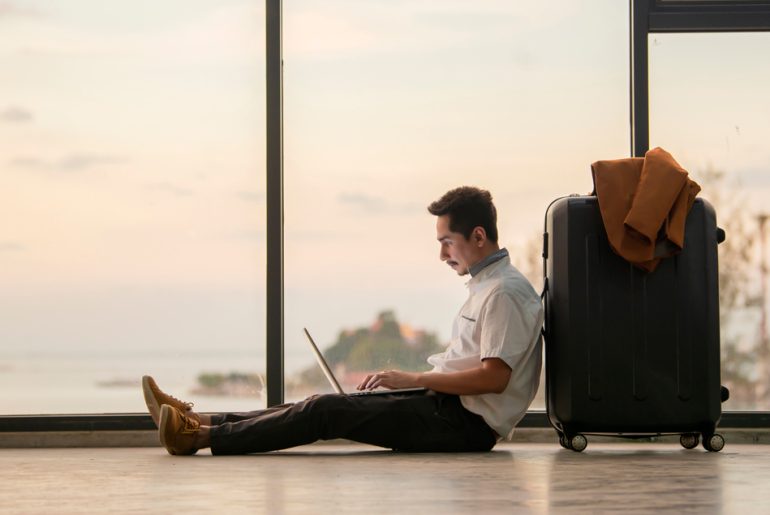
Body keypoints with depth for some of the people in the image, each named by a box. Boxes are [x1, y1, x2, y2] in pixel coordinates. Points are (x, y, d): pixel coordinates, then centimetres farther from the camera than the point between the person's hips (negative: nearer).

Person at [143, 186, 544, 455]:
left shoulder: (505, 293, -13)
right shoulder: (487, 286, 19)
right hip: (449, 408, 9)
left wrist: (413, 379, -16)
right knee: (324, 407, 2)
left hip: (465, 424, -9)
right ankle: (199, 422, 0)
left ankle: (199, 437, -16)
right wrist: (408, 382, 10)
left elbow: (494, 376, -23)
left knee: (326, 412, -15)